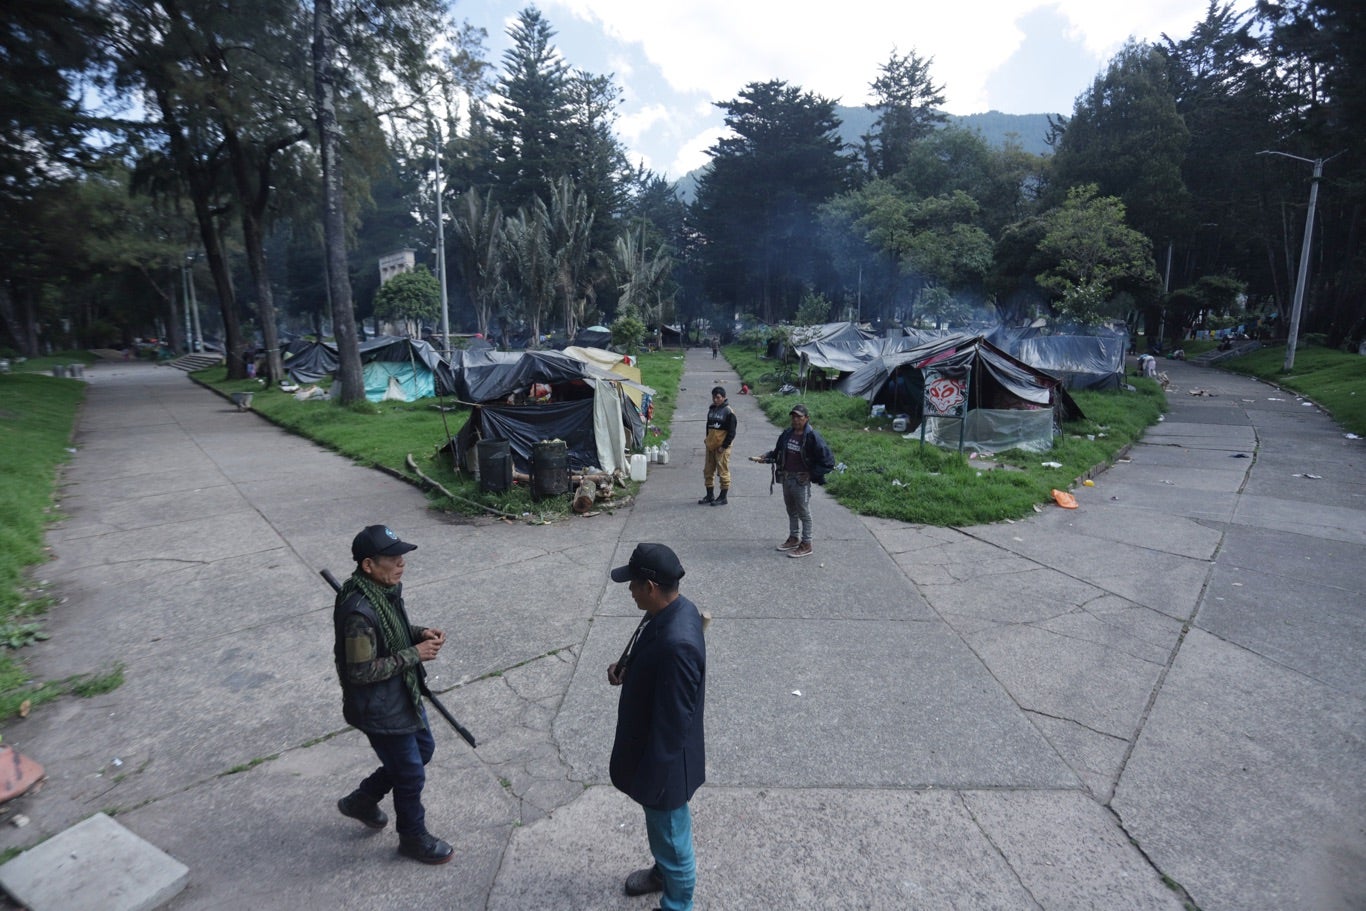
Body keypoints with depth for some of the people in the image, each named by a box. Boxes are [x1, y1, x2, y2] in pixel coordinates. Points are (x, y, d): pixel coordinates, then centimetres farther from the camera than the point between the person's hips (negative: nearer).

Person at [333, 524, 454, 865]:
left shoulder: (386, 588, -5)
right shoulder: (359, 612, -33)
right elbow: (361, 671, -28)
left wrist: (421, 633, -6)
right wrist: (414, 654, -24)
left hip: (403, 695, 9)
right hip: (379, 709, -9)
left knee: (423, 749, 26)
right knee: (411, 774, 10)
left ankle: (362, 799, 46)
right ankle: (414, 838, 36)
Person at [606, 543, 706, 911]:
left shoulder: (677, 642, -38)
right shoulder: (677, 608, -8)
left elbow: (672, 721, -28)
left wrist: (653, 772, -17)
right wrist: (627, 669, -5)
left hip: (663, 759, -9)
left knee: (671, 831, 18)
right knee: (661, 826, 32)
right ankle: (663, 871, 58)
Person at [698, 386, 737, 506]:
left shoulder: (729, 411, -10)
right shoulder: (711, 409, 12)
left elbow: (732, 432, -12)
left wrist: (724, 446, -15)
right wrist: (707, 440, 15)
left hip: (722, 447, -8)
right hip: (710, 445, 8)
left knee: (723, 472, -1)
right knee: (708, 471, 11)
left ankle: (723, 498, 7)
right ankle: (710, 496, 22)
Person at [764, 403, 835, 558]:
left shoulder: (812, 437, -16)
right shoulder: (787, 434, 4)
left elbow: (828, 462, -14)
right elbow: (778, 451, 20)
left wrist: (812, 475, -16)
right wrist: (768, 457, 2)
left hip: (801, 480, -7)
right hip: (786, 478, 7)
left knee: (804, 513, 3)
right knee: (791, 510, 19)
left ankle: (806, 545, 13)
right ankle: (793, 538, 34)